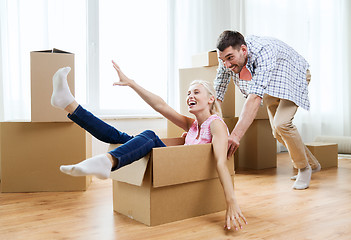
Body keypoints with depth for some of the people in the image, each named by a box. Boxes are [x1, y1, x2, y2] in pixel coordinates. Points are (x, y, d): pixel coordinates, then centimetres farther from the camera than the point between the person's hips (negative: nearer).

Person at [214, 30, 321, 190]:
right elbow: (216, 95, -17)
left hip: (294, 76, -6)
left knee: (281, 123, -26)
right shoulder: (228, 57, -24)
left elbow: (255, 97, -54)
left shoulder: (263, 52, -44)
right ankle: (313, 164, 31)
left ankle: (304, 168, 0)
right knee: (278, 133, 7)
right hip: (271, 86, 7)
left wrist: (236, 135, -62)